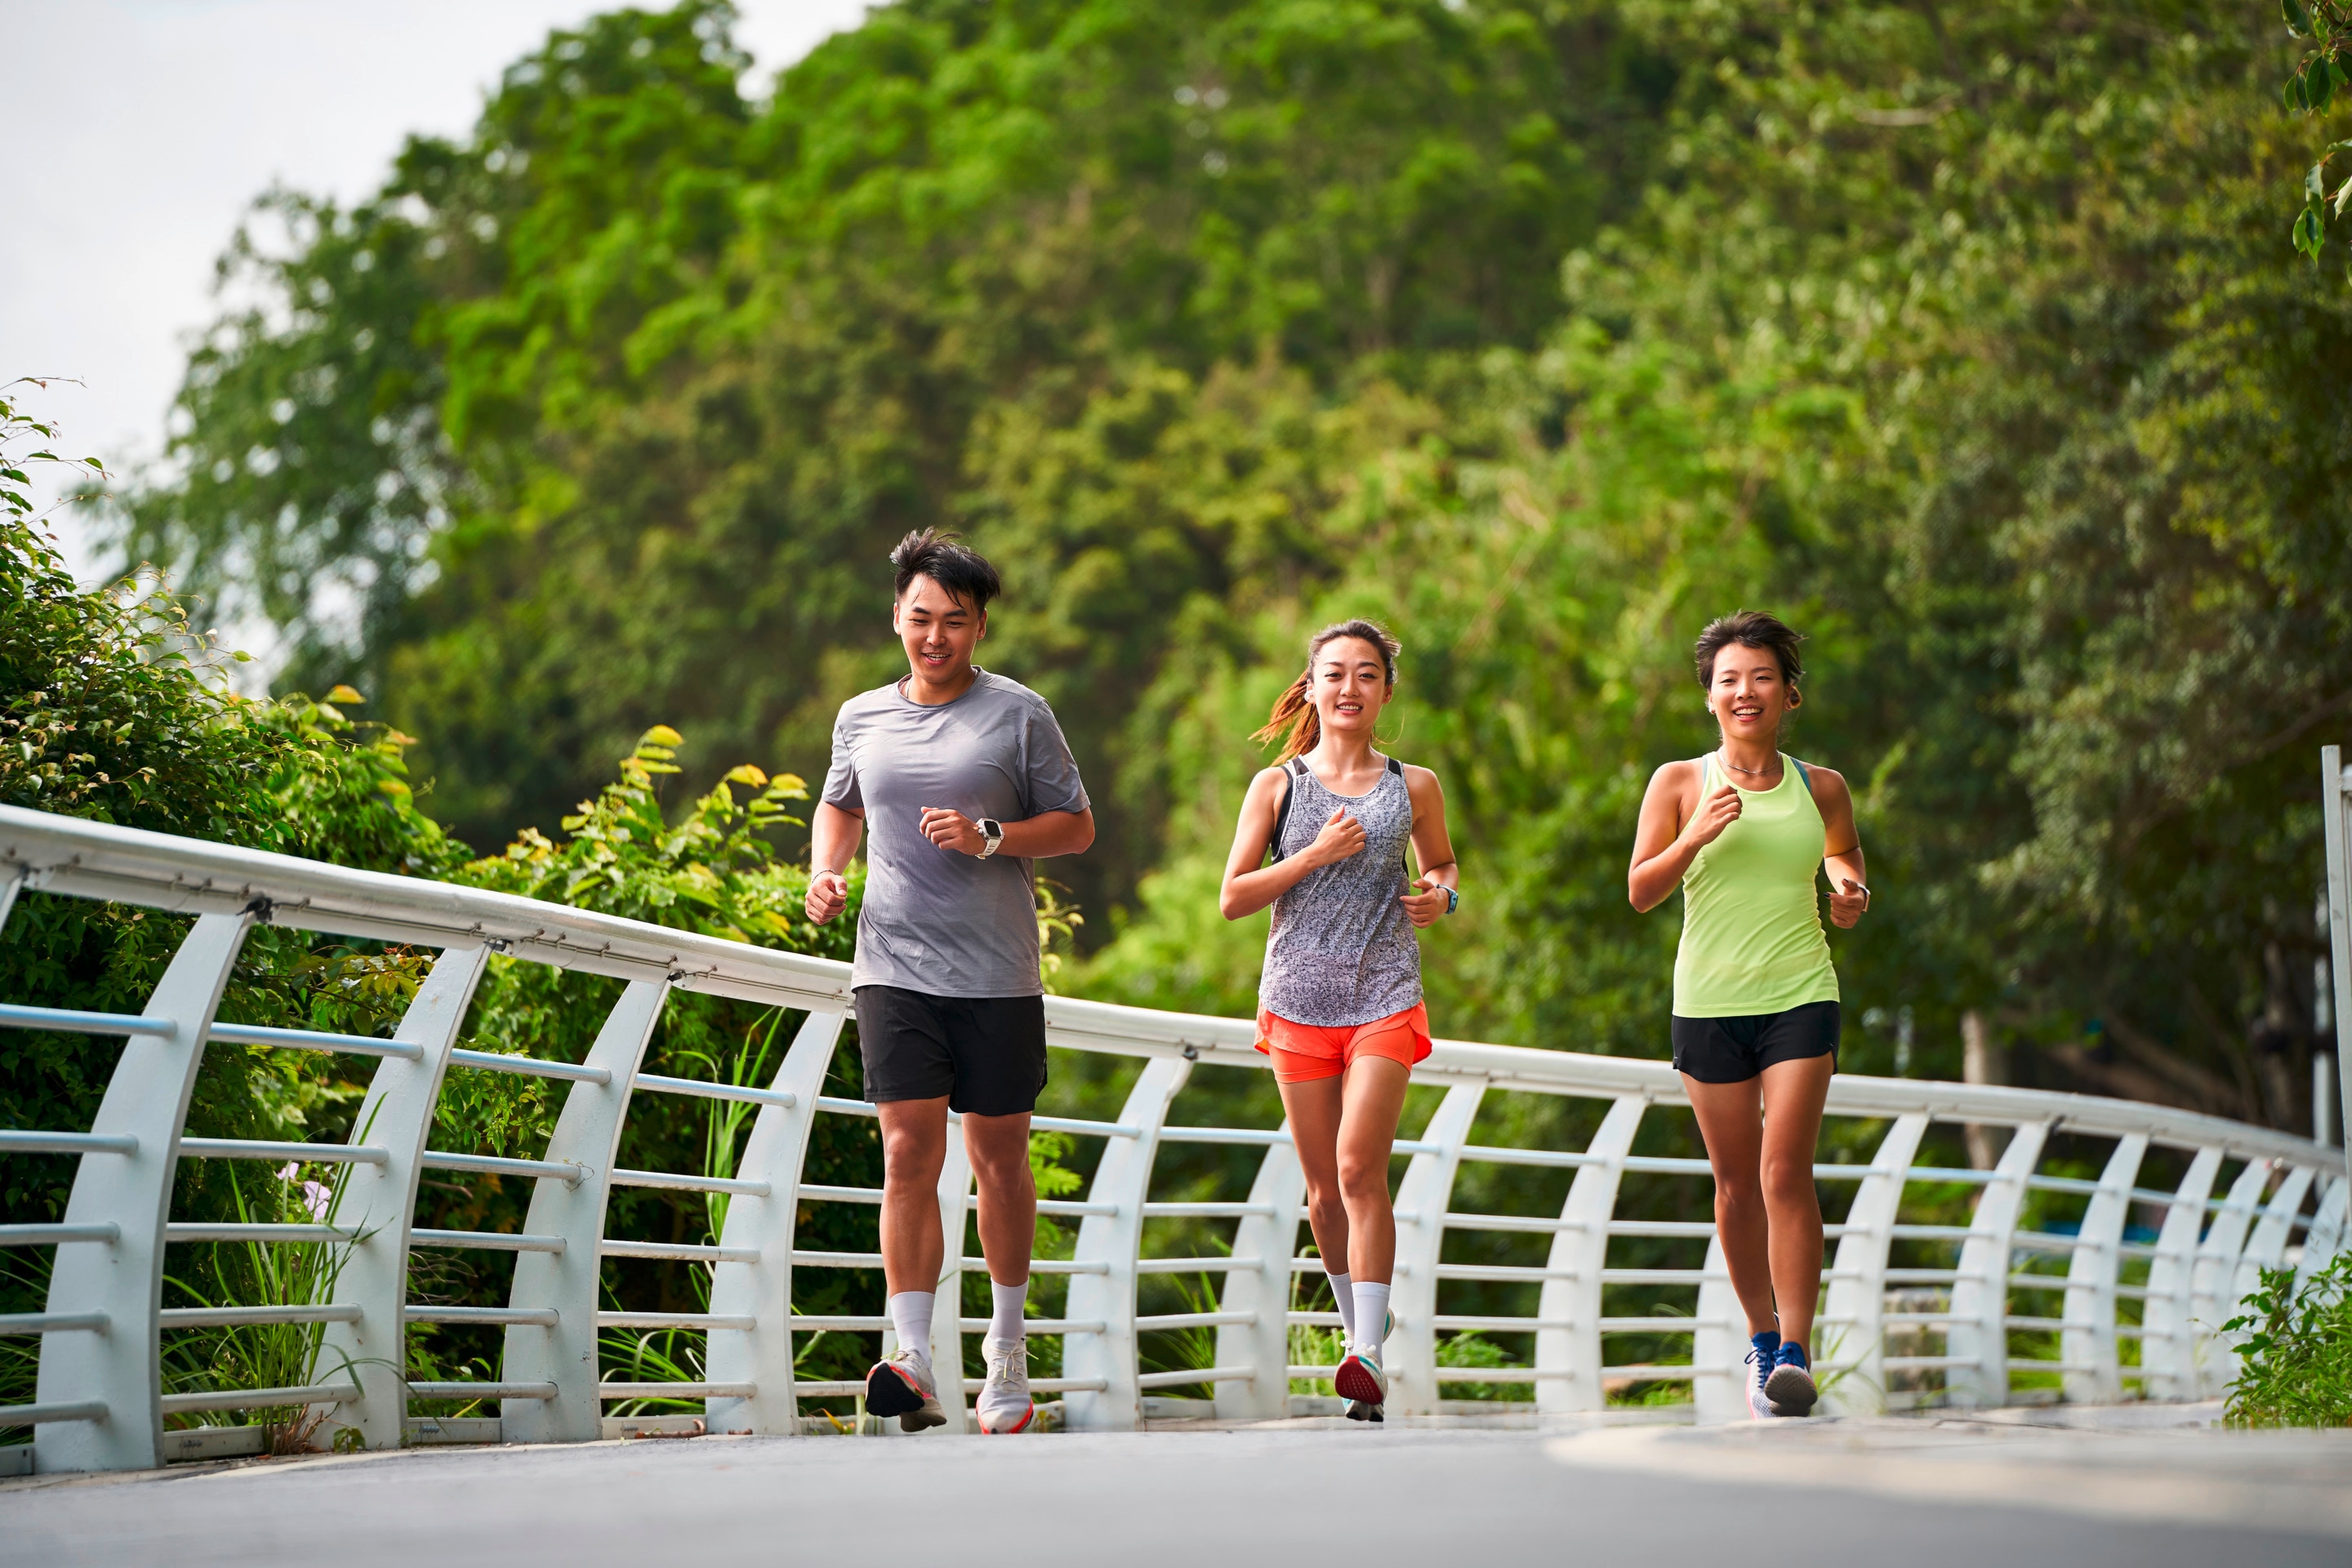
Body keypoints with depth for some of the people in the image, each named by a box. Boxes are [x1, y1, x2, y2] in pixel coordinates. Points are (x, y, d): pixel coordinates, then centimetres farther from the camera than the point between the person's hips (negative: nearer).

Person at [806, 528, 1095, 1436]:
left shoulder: (1020, 715, 1)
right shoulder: (861, 719, 10)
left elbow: (1076, 826, 3)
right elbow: (840, 805, 28)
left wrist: (990, 837, -12)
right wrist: (824, 872, 8)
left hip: (997, 975, -1)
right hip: (893, 968, 1)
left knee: (998, 1158, 6)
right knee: (909, 1154, -10)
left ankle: (1007, 1345, 22)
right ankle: (915, 1361, -15)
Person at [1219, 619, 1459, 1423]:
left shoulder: (1414, 787, 7)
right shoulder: (1277, 785, 5)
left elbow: (1442, 865, 23)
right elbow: (1233, 897, 2)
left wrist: (1443, 896, 0)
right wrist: (1316, 853, -10)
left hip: (1385, 999, -2)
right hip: (1299, 996, 2)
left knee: (1360, 1168, -16)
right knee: (1323, 1185, 7)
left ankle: (1369, 1356, -20)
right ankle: (1358, 1322, 26)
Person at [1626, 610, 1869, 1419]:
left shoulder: (1821, 790, 4)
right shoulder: (1679, 783, 1)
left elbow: (1846, 865, 21)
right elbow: (1640, 891, -2)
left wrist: (1850, 895, -3)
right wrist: (1696, 837, -18)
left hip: (1800, 997, -1)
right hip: (1710, 1000, 1)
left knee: (1786, 1172, -12)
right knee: (1736, 1182, 7)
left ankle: (1794, 1352, -11)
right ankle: (1761, 1338, 23)